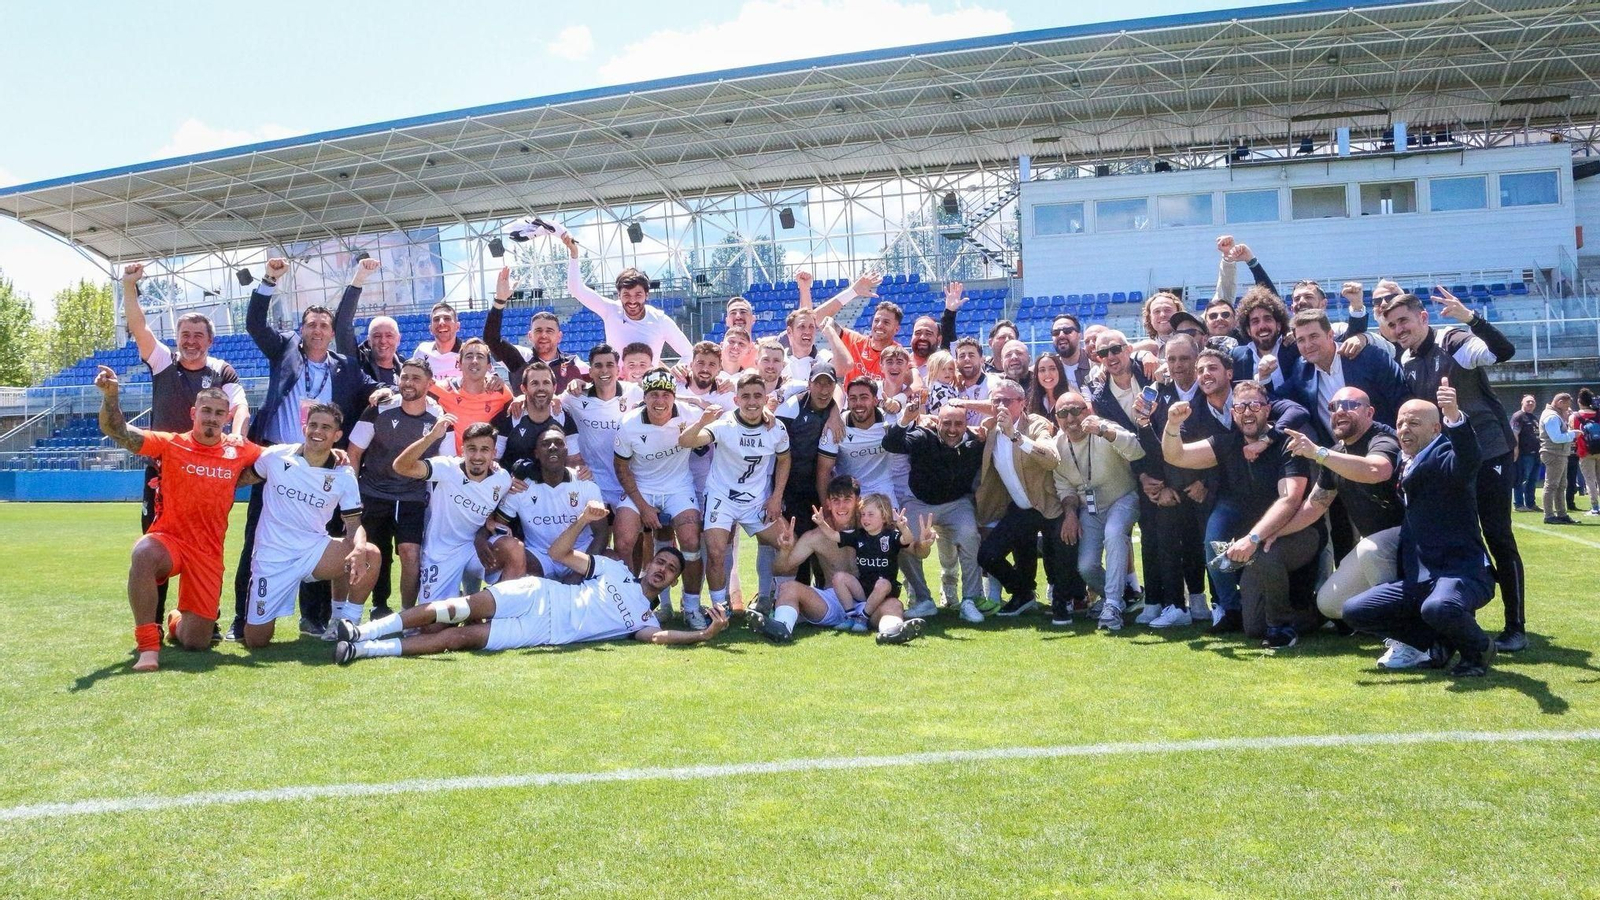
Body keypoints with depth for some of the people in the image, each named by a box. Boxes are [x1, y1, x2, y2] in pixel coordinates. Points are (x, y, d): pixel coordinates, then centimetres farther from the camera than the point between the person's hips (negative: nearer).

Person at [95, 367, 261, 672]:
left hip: (208, 553, 2)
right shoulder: (171, 444, -4)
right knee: (144, 553, -41)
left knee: (195, 643, 1)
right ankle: (148, 646, -28)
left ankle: (176, 621, 43)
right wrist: (111, 395, -31)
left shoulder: (239, 451, 2)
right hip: (168, 540, -2)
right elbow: (118, 433, -13)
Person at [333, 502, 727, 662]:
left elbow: (658, 637, -10)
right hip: (538, 595, 1)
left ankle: (365, 649, -19)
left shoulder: (644, 617, 14)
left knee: (462, 636, -17)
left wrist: (703, 634, -24)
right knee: (463, 608, -21)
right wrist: (584, 520, -1)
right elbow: (559, 552, 14)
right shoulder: (615, 569, 17)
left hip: (543, 633, -1)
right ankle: (365, 631, -18)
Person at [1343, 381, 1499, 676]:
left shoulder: (1444, 456, -12)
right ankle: (1436, 642, 8)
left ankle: (1479, 648, -4)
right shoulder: (1405, 464, 14)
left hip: (1461, 573, -8)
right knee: (1354, 611, -1)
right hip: (1417, 579, 8)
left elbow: (1469, 461, -35)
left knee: (1438, 607, -39)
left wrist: (1454, 416, -54)